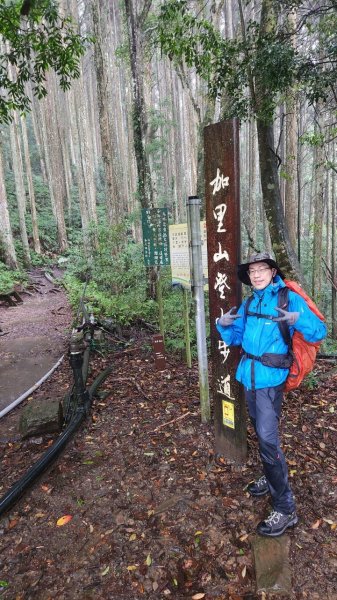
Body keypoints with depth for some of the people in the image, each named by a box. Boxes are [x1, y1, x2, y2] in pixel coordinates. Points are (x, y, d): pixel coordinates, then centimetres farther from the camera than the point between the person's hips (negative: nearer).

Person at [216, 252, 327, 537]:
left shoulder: (290, 299, -10)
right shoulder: (249, 304, 8)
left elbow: (319, 332, -14)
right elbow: (235, 337, 12)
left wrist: (297, 319, -33)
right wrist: (224, 325, -9)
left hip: (270, 380, -6)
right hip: (248, 377, 7)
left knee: (268, 441, -7)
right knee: (261, 434, 20)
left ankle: (286, 509, 7)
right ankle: (272, 478, 42)